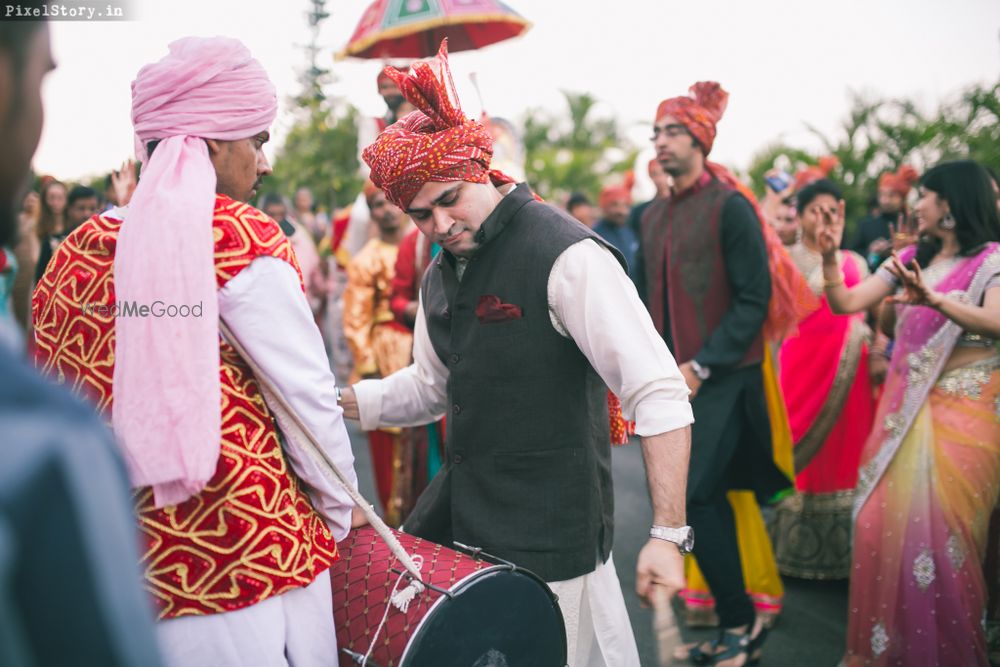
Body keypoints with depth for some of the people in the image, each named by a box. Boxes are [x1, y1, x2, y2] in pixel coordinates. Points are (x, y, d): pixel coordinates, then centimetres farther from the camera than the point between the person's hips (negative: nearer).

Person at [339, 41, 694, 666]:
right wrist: (342, 402, 10)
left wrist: (667, 535, -25)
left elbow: (660, 396, -21)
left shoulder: (567, 255, -17)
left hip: (548, 536, -7)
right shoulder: (441, 275, 9)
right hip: (458, 516, 8)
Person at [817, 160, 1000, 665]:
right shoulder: (909, 260, 12)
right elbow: (845, 303, 6)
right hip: (902, 408, 5)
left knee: (940, 530, -4)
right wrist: (830, 258, -10)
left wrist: (934, 299, -38)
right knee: (882, 524, 3)